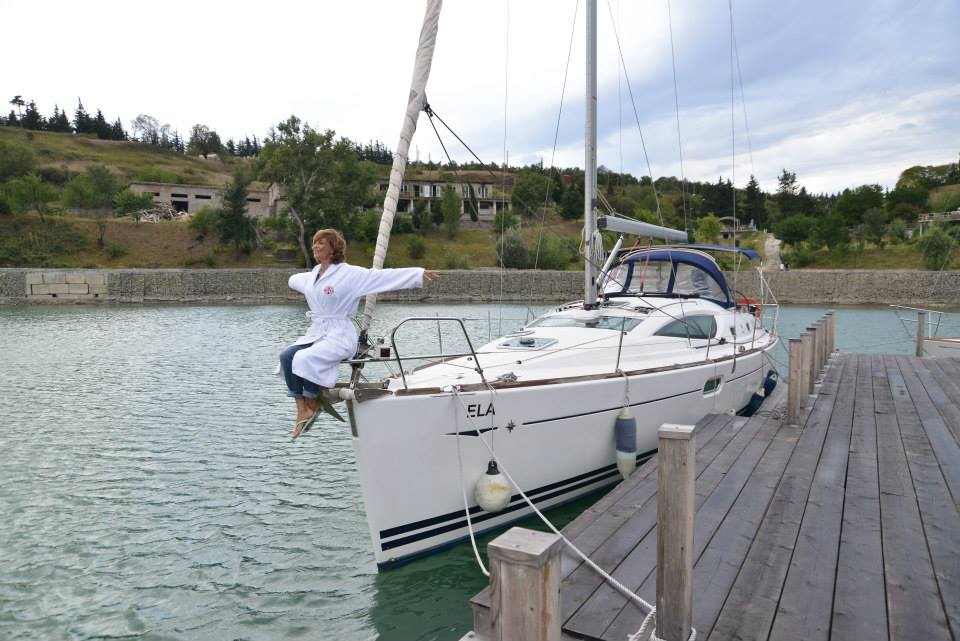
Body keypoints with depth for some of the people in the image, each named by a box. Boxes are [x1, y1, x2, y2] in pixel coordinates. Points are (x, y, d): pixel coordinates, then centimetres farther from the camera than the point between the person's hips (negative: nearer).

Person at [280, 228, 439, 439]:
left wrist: (419, 274, -19)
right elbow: (296, 279, 41)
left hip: (339, 334, -7)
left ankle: (313, 405, -3)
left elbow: (382, 276, -13)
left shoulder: (349, 273, -7)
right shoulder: (311, 276, 15)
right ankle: (301, 410, -12)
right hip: (315, 332, 7)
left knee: (304, 358, -28)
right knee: (286, 356, -19)